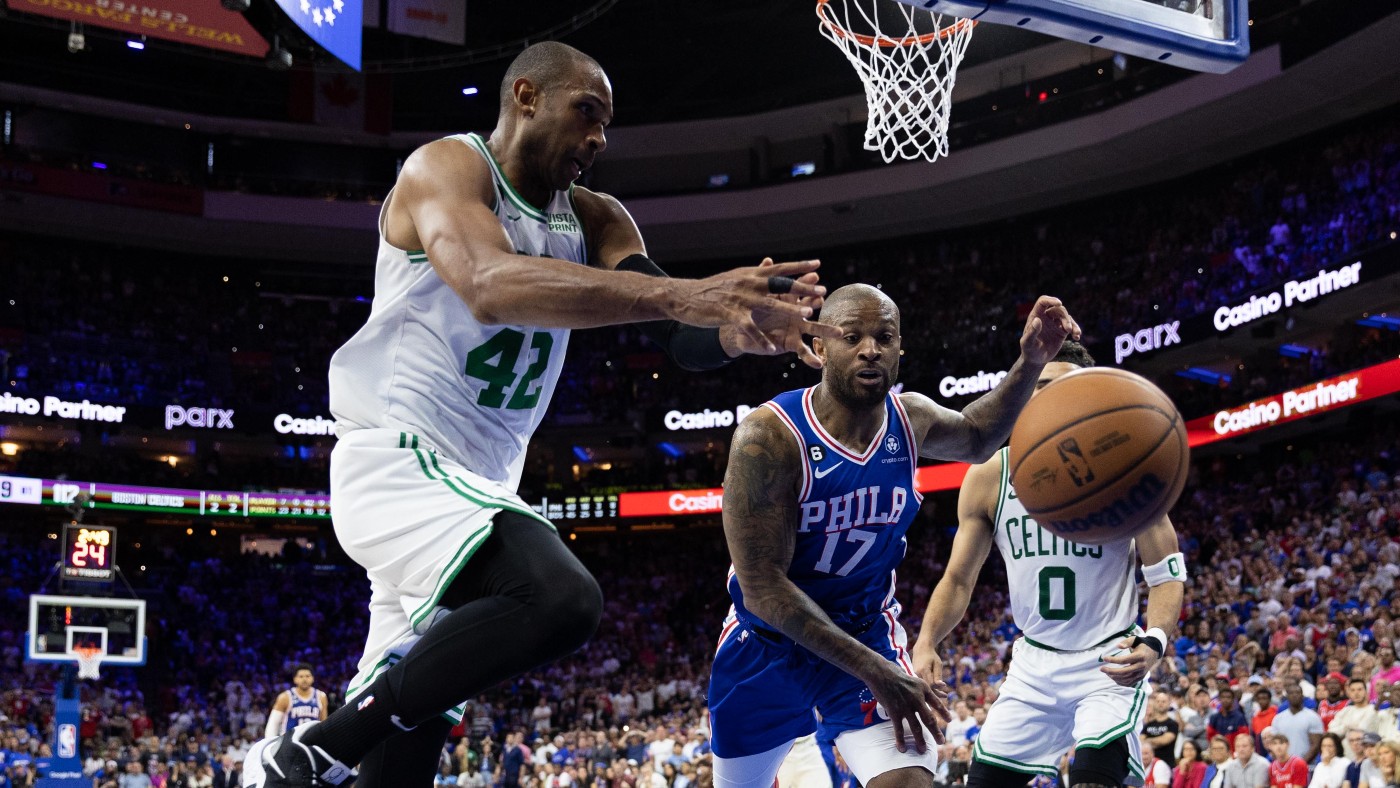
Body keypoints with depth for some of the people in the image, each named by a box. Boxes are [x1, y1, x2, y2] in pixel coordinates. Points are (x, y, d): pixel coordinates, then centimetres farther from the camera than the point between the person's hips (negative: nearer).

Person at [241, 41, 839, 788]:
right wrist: (679, 295, -39)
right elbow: (491, 287, -31)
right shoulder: (446, 167, -10)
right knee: (560, 599, -32)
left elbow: (684, 340, -1)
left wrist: (741, 327, -26)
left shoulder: (594, 220, 12)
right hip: (397, 462, -8)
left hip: (476, 486, 9)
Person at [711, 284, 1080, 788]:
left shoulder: (910, 418, -10)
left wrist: (1031, 363, -3)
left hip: (868, 636, 2)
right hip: (765, 646, -2)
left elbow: (975, 439, 16)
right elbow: (762, 586, -28)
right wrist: (873, 671, -32)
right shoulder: (767, 438, -27)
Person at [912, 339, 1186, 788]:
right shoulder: (988, 477, -4)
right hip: (1033, 666, 4)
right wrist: (926, 644, -14)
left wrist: (1153, 643, -28)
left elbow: (1167, 575, -9)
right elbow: (959, 580, 3)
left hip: (1110, 665, -4)